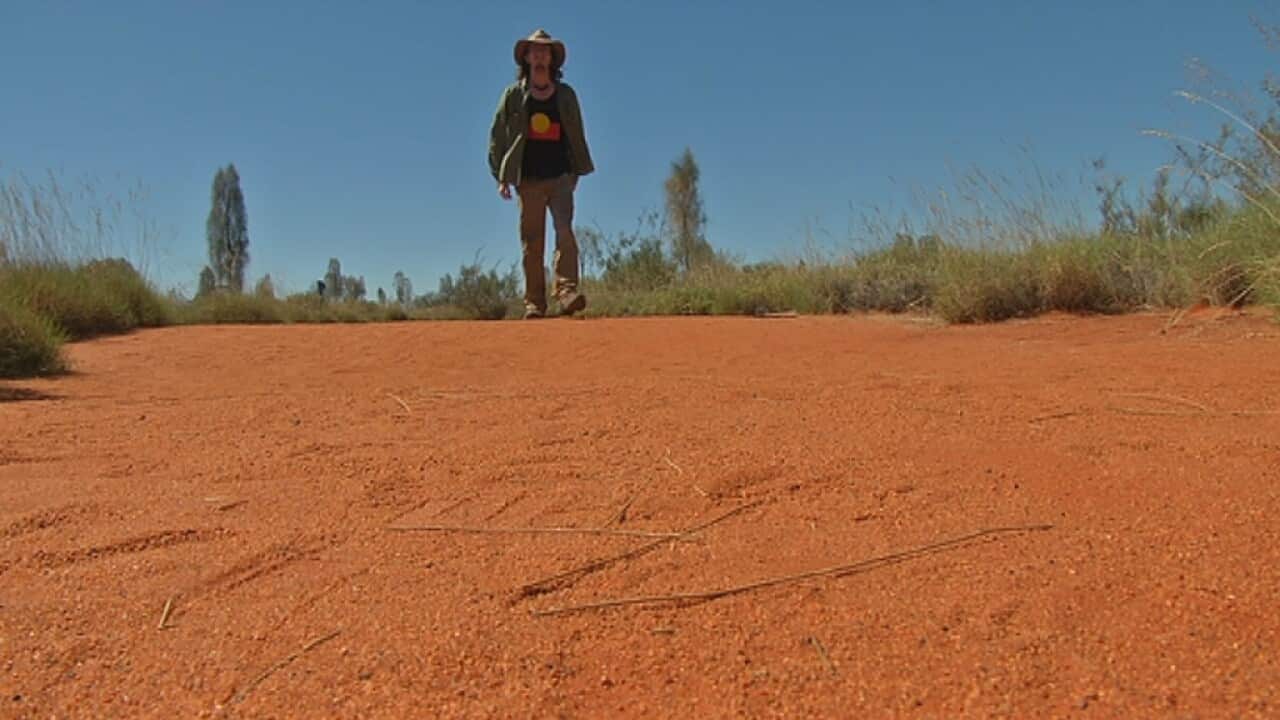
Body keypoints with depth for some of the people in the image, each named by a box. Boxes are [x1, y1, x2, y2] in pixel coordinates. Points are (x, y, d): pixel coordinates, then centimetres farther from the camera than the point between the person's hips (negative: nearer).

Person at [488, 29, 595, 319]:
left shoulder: (566, 94, 12)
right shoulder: (513, 94, 7)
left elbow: (577, 136, 15)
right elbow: (497, 135, 7)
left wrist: (577, 171, 7)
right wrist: (501, 177, 0)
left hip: (560, 176, 0)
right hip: (528, 178, 0)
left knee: (565, 231, -17)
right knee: (531, 243, 1)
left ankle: (567, 291, -24)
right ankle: (534, 302, 4)